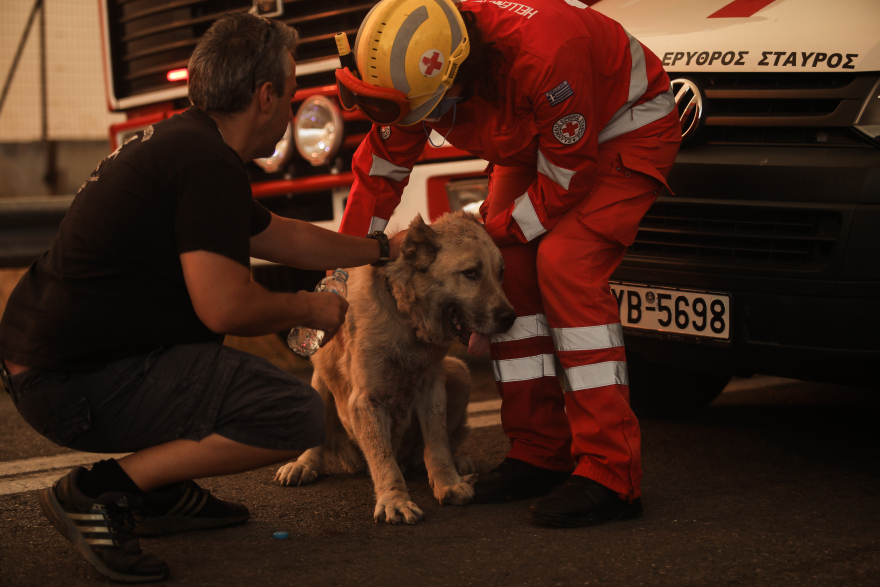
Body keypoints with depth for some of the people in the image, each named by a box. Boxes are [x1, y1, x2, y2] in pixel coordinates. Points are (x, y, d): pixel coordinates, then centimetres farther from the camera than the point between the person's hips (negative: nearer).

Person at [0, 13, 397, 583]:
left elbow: (280, 237, 28)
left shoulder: (179, 140, 16)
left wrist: (384, 249, 36)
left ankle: (161, 492, 22)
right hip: (77, 384, -11)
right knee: (299, 414, -15)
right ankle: (101, 491, -10)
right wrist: (310, 309, -3)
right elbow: (225, 308, -22)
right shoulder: (210, 164, -16)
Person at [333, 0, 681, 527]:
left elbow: (565, 183, -28)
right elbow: (380, 168, -4)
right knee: (508, 269, -7)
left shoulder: (544, 57, -42)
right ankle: (540, 454, 5)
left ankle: (609, 475, -25)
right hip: (533, 142, 7)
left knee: (565, 265, -24)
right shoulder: (416, 64, -20)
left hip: (624, 133, -7)